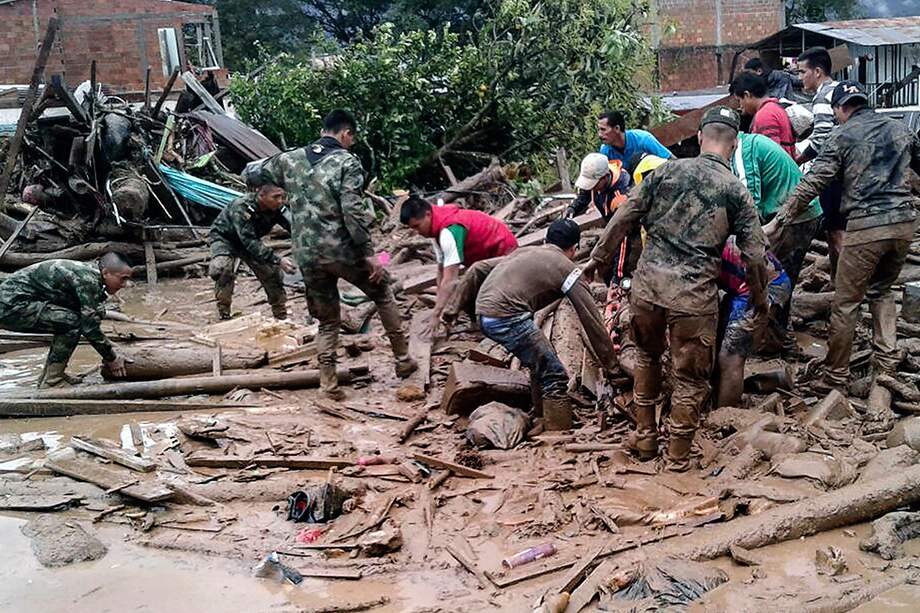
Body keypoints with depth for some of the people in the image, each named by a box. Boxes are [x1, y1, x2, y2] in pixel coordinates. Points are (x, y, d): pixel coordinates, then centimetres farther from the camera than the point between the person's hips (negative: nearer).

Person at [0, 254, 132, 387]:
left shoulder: (88, 272, 10)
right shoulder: (88, 280, -19)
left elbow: (90, 320, 19)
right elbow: (90, 327, -19)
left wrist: (109, 348, 13)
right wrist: (111, 358, -8)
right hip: (11, 305, -10)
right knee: (73, 322, -17)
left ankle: (48, 375, 17)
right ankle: (51, 381, -9)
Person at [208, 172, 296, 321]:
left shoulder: (278, 209, -22)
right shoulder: (241, 207, -38)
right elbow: (249, 241, -43)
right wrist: (277, 260, -51)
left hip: (250, 240, 5)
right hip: (224, 237, -5)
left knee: (272, 271, -3)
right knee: (222, 269, -31)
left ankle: (281, 317, 13)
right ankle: (224, 314, -16)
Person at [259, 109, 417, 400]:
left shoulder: (291, 158, 9)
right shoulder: (347, 162, -6)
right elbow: (353, 211, -16)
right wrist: (369, 253, -13)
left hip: (307, 256, 4)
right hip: (342, 250, -4)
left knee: (327, 321, 18)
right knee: (382, 293, 20)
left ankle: (328, 384, 12)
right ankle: (403, 359, 26)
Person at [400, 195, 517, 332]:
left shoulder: (449, 231, -32)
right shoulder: (439, 228, -2)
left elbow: (450, 279, -35)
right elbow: (442, 271, 2)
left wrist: (435, 316, -34)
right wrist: (440, 304, -3)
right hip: (486, 256, 10)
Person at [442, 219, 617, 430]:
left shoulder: (525, 252, 25)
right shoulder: (567, 269, 5)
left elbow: (477, 269, 22)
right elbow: (591, 318, 5)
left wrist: (453, 308, 24)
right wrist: (610, 362, 12)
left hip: (484, 314, 8)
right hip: (507, 317, -8)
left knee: (541, 364, 24)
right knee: (554, 377, -1)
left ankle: (542, 420, 35)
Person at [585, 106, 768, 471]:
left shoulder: (666, 171, 5)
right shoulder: (736, 191, 1)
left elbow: (624, 218, 5)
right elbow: (753, 255, 1)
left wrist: (599, 257, 17)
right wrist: (759, 296, 18)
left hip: (647, 284, 3)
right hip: (694, 296, -3)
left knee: (647, 356, 26)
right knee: (690, 377, 12)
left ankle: (645, 437, 34)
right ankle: (678, 457, 20)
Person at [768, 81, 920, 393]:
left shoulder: (842, 136, 0)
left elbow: (811, 183, -8)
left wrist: (778, 220, -7)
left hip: (866, 227, -5)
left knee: (845, 302, 2)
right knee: (882, 291, 24)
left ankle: (836, 376, 7)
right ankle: (887, 363, 19)